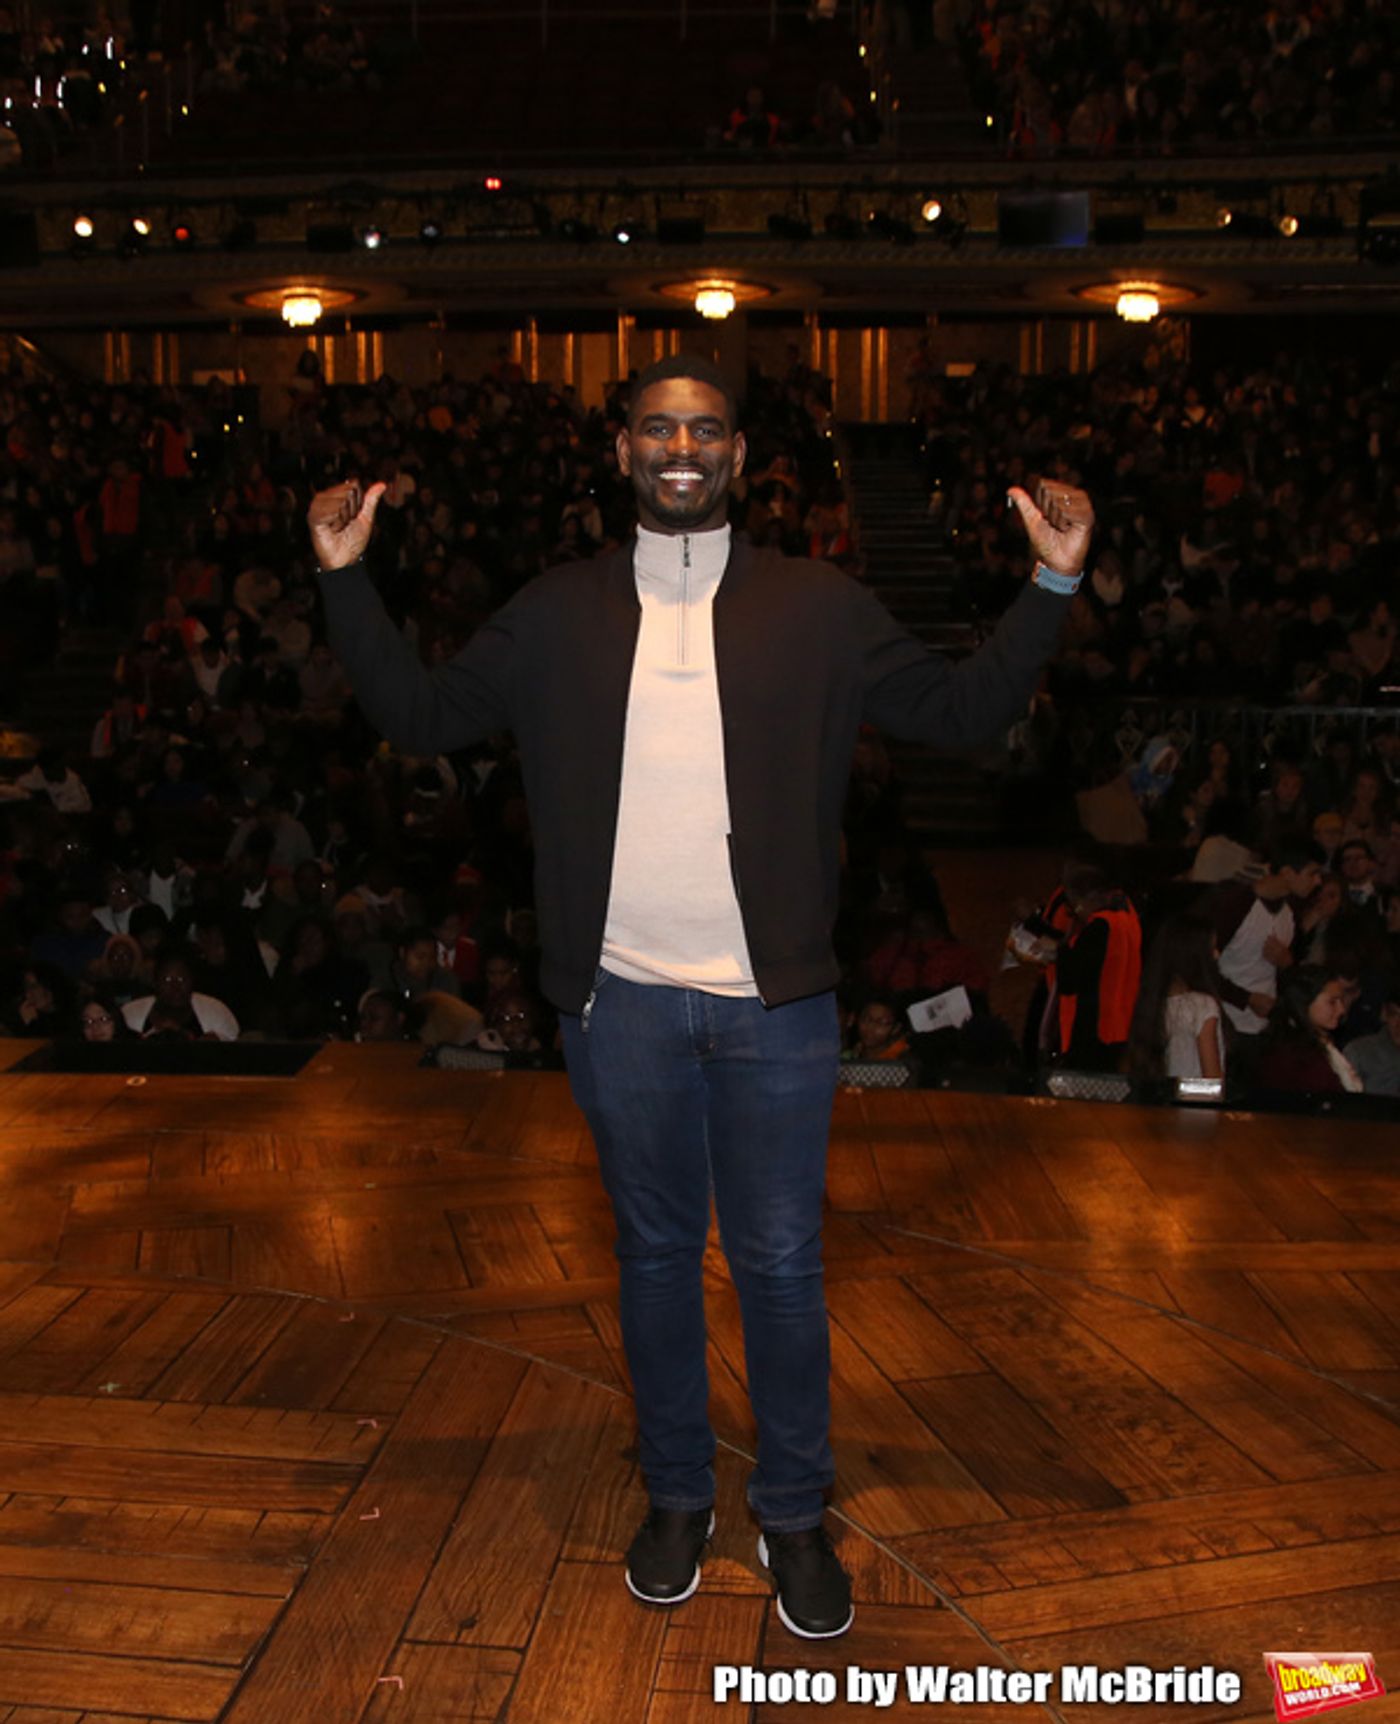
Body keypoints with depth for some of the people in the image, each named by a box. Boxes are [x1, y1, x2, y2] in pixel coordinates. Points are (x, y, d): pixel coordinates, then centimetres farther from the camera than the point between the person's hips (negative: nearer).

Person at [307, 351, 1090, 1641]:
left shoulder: (820, 609, 1)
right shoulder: (556, 614, 4)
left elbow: (963, 713, 1)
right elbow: (422, 717, 7)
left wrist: (1052, 587, -11)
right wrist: (349, 579, -2)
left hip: (775, 1003, -1)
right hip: (621, 999, 2)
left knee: (781, 1268, 9)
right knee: (655, 1255, 16)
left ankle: (795, 1518, 30)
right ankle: (678, 1496, 36)